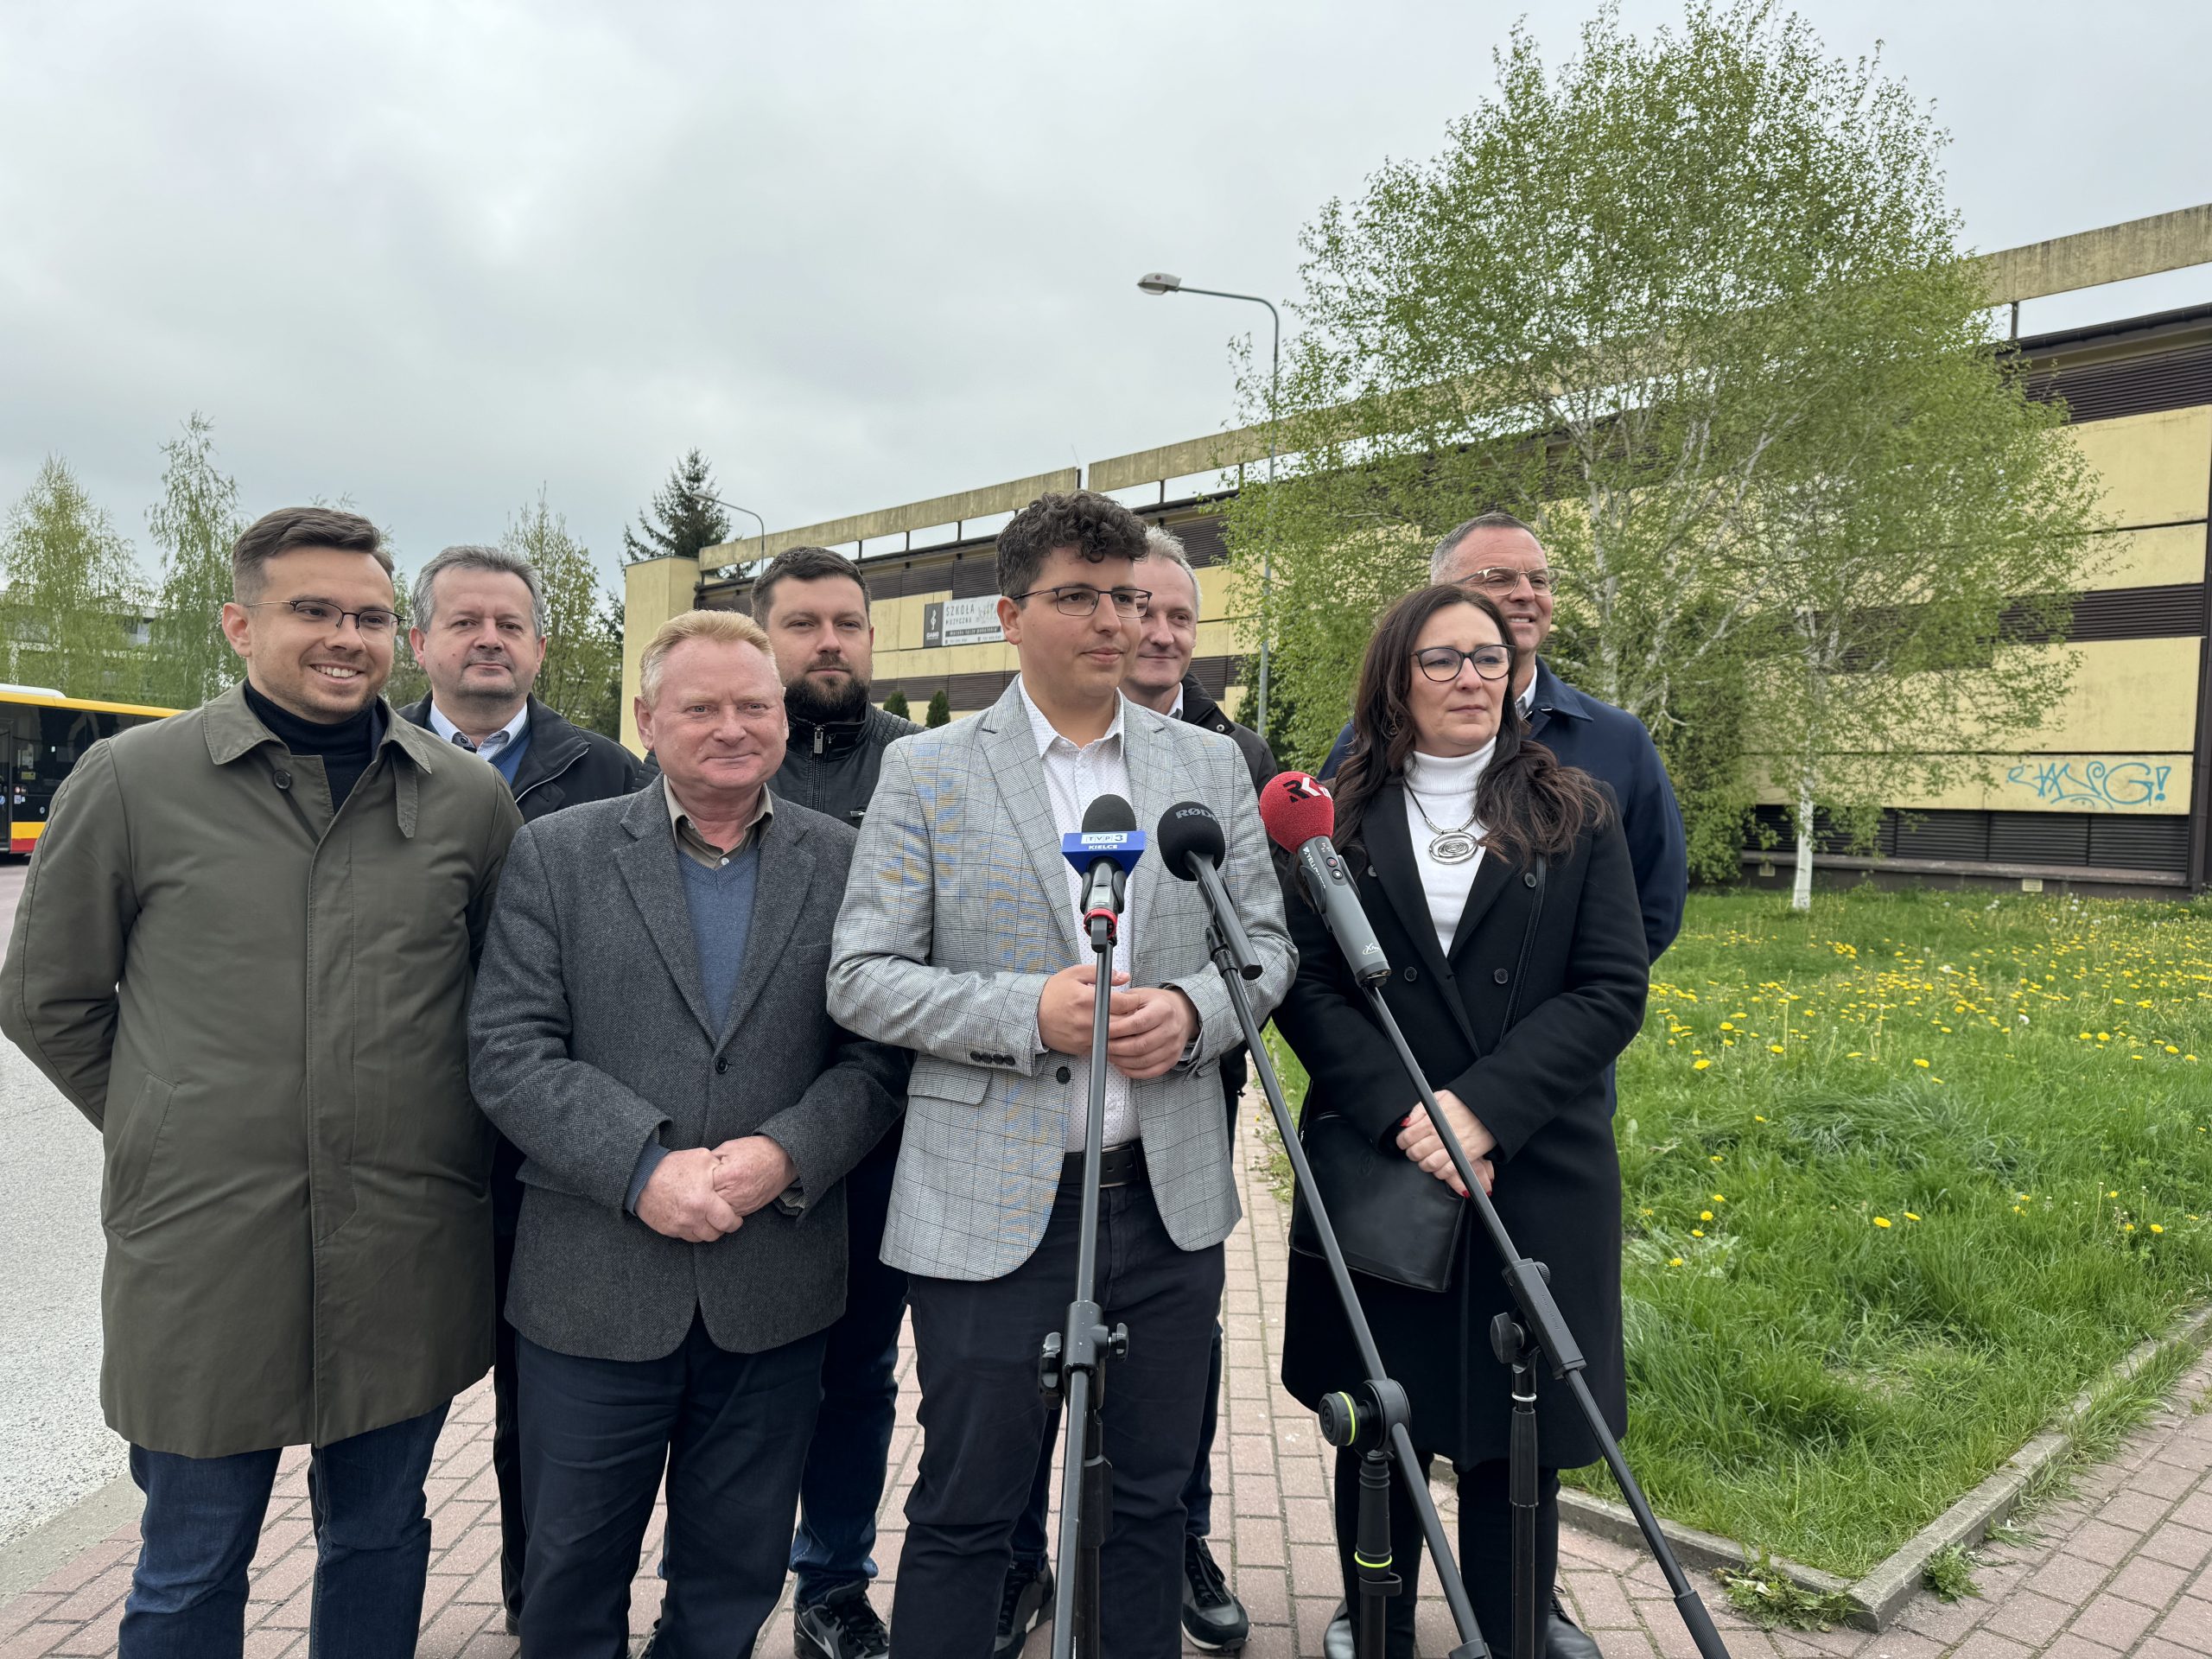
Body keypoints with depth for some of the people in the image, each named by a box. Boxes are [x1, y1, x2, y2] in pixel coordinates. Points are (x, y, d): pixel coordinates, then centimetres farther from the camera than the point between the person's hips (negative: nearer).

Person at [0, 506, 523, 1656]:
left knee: (380, 1538, 19)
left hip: (408, 1250, 2)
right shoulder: (129, 781, -2)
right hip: (201, 1252, -1)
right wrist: (169, 1132, 5)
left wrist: (412, 1132, 8)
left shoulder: (471, 799, 1)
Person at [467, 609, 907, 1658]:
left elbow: (877, 1056, -1)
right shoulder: (556, 855, 0)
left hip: (773, 1291, 1)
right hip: (593, 1286, 0)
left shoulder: (845, 864, 2)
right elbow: (507, 1053, -7)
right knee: (572, 1575, 17)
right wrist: (644, 1168, -18)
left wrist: (784, 1155, -17)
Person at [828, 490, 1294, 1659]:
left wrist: (1193, 1011, -12)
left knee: (1150, 1498, 18)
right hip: (996, 1206, -3)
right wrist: (1031, 1014, -19)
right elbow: (861, 979, -6)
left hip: (1171, 1197, 3)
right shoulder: (925, 772, -3)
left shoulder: (1211, 765, 7)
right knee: (965, 1514, 10)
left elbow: (1267, 943, 10)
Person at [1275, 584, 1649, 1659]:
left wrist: (1484, 1108, -15)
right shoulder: (1341, 817, 4)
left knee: (1518, 1436, 7)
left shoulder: (1575, 815, 4)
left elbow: (1613, 990, -4)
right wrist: (1400, 1118, -16)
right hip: (1377, 1173, 0)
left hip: (1538, 1174, 0)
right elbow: (1304, 986, -3)